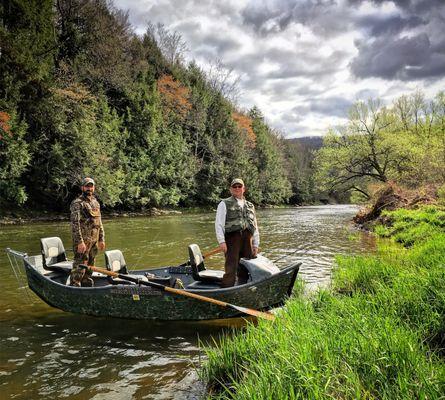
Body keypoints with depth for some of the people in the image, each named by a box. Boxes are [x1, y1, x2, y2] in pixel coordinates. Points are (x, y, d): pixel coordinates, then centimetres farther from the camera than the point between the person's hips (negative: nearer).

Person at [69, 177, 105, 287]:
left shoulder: (95, 202, 15)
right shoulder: (77, 203, -9)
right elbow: (75, 224, -16)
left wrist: (101, 239, 15)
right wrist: (80, 242, -21)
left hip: (94, 240, 8)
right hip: (83, 241, -7)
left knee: (90, 265, 14)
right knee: (80, 266, -8)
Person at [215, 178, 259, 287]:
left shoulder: (250, 206, 22)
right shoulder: (224, 204, 7)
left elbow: (255, 227, 21)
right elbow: (219, 224, -2)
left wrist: (256, 244, 14)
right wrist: (221, 241, -12)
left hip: (247, 240, 5)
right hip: (232, 238, -5)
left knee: (245, 270, 7)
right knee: (231, 269, -11)